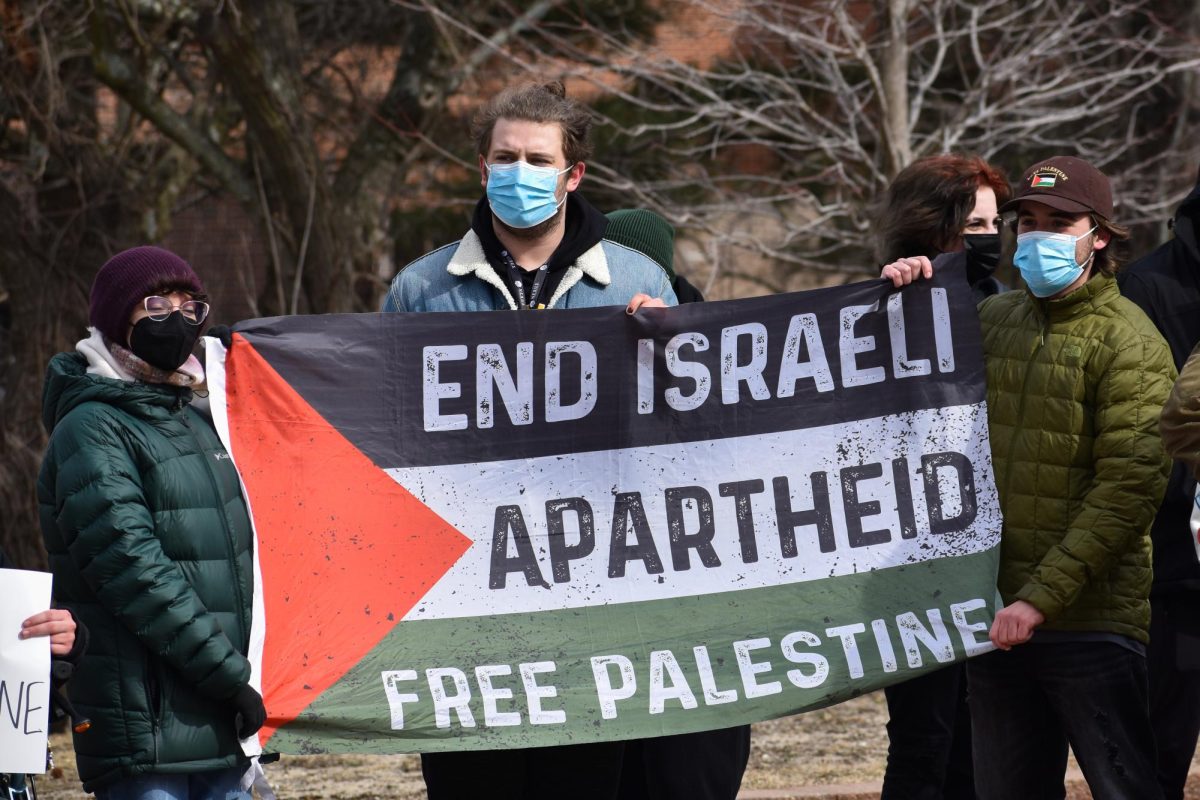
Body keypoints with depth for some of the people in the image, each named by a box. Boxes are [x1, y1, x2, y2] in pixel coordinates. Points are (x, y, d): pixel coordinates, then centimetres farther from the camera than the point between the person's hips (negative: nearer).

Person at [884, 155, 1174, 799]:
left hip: (1091, 624, -6)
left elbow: (1128, 489, -15)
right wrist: (899, 305, 6)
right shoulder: (992, 322, 11)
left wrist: (1041, 598, -21)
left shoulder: (1128, 343, -8)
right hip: (997, 618, 6)